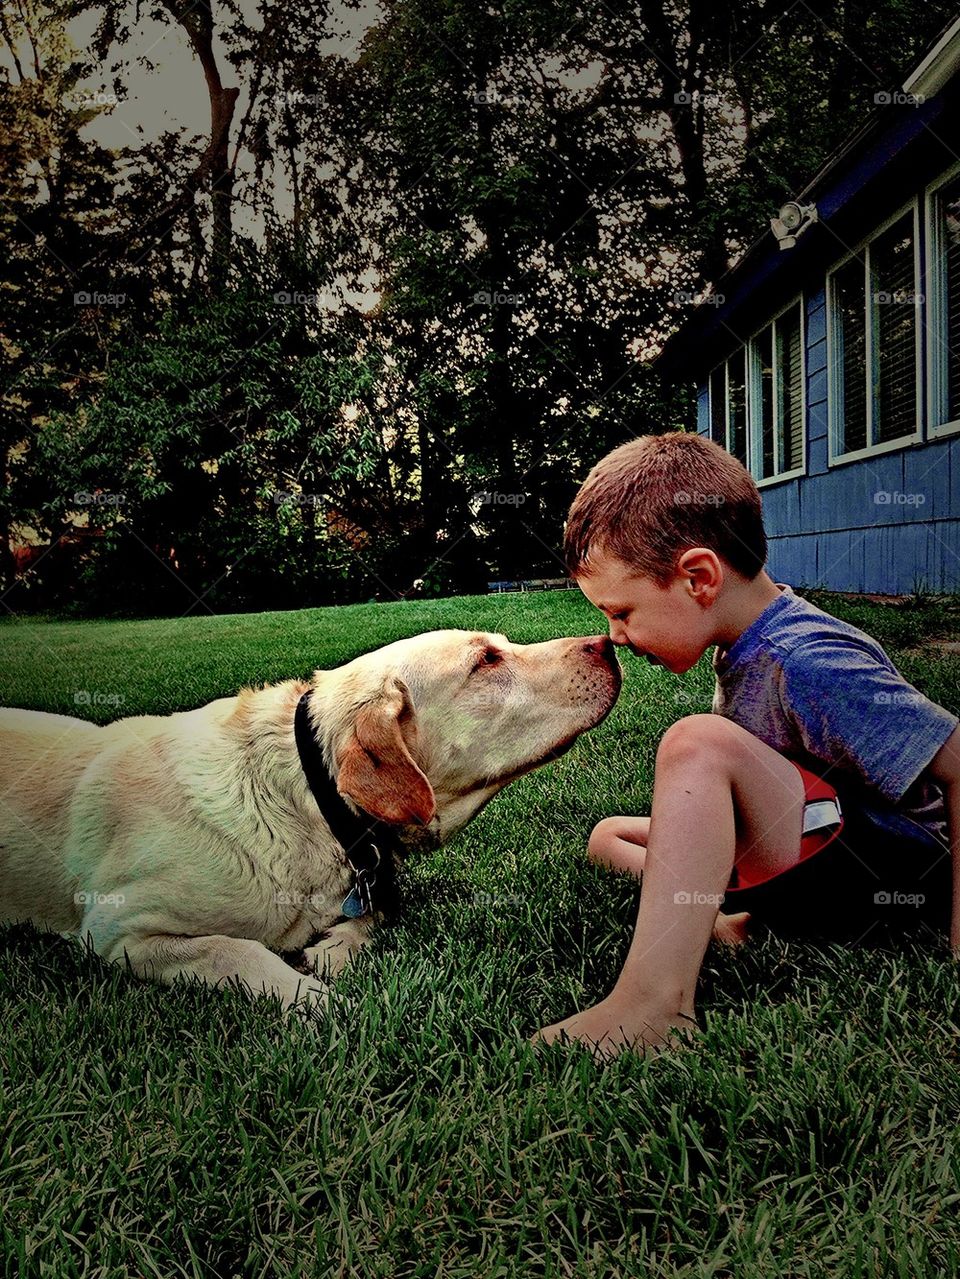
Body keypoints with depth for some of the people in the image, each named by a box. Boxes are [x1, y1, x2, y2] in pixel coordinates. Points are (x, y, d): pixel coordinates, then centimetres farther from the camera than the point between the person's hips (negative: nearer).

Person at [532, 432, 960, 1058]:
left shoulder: (804, 662, -23)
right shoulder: (747, 647, 4)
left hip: (904, 881, -10)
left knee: (699, 743, -31)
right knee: (612, 837, 10)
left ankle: (650, 1006, -37)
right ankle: (740, 924, -14)